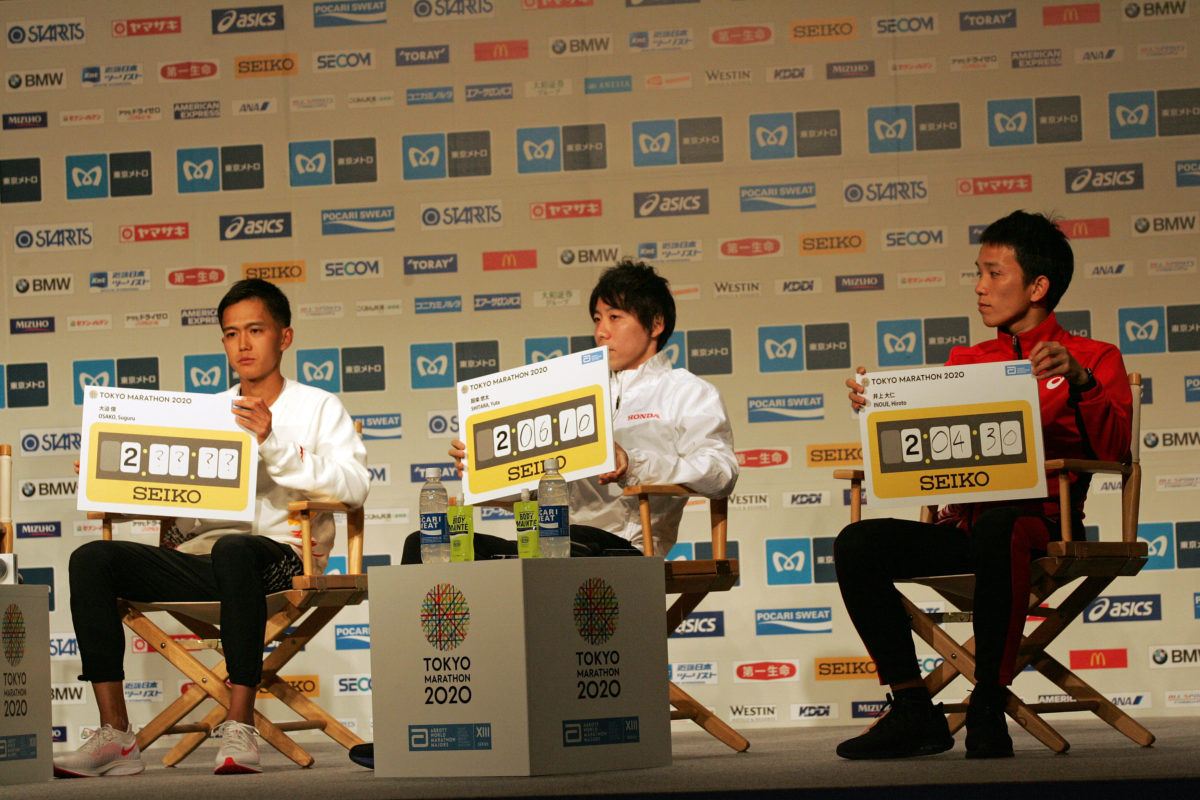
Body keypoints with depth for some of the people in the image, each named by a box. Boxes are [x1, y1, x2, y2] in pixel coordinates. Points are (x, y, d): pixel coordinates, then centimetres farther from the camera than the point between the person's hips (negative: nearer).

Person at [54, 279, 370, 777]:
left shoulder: (317, 407, 11)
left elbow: (354, 486, -7)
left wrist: (273, 446, -15)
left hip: (278, 554, -5)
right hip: (197, 558, 5)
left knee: (232, 550, -41)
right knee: (92, 559, -19)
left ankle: (239, 731, -36)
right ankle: (115, 738, -24)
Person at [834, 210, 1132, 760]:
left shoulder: (1093, 359, 11)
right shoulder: (965, 361, 24)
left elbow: (1112, 449, -5)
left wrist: (1080, 379, -18)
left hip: (1038, 519, -5)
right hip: (962, 524, 5)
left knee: (996, 530, -41)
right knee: (858, 543, -21)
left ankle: (989, 710, -31)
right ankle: (914, 710, -19)